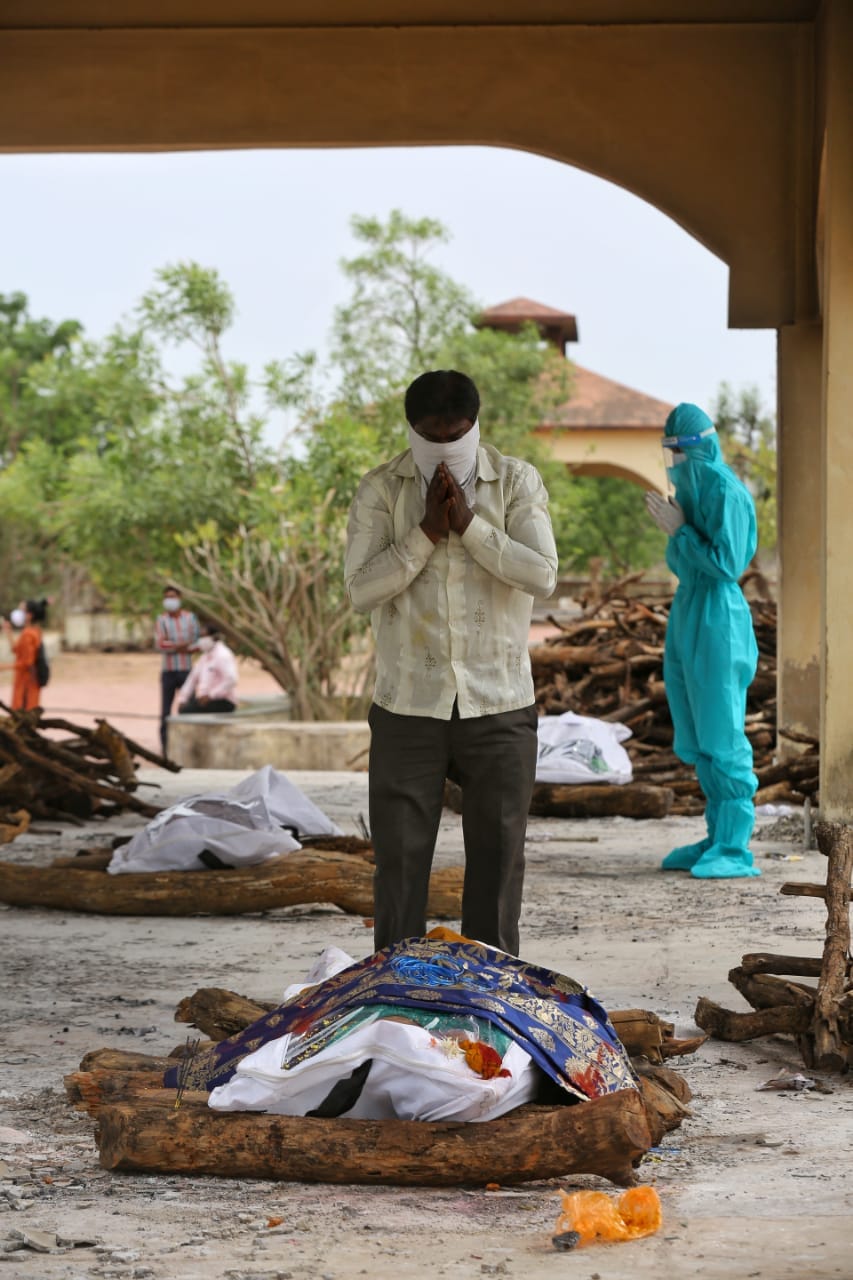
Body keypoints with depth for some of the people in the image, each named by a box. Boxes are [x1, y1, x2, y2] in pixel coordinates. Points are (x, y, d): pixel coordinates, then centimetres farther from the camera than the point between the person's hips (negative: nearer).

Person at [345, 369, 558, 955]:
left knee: (498, 854, 7)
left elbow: (542, 575, -12)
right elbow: (362, 587, -9)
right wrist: (426, 533, -16)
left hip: (498, 707, 0)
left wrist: (469, 523, -16)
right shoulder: (381, 489, 1)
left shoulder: (518, 482, 0)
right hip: (408, 707, 0)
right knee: (400, 855, 3)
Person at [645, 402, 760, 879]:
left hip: (716, 620, -10)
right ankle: (718, 838, 18)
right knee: (698, 740, 11)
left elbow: (727, 564, -18)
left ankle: (735, 850, -2)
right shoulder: (692, 489, 13)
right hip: (686, 617, 10)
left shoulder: (726, 491, -14)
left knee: (722, 737, -6)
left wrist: (678, 530, -13)